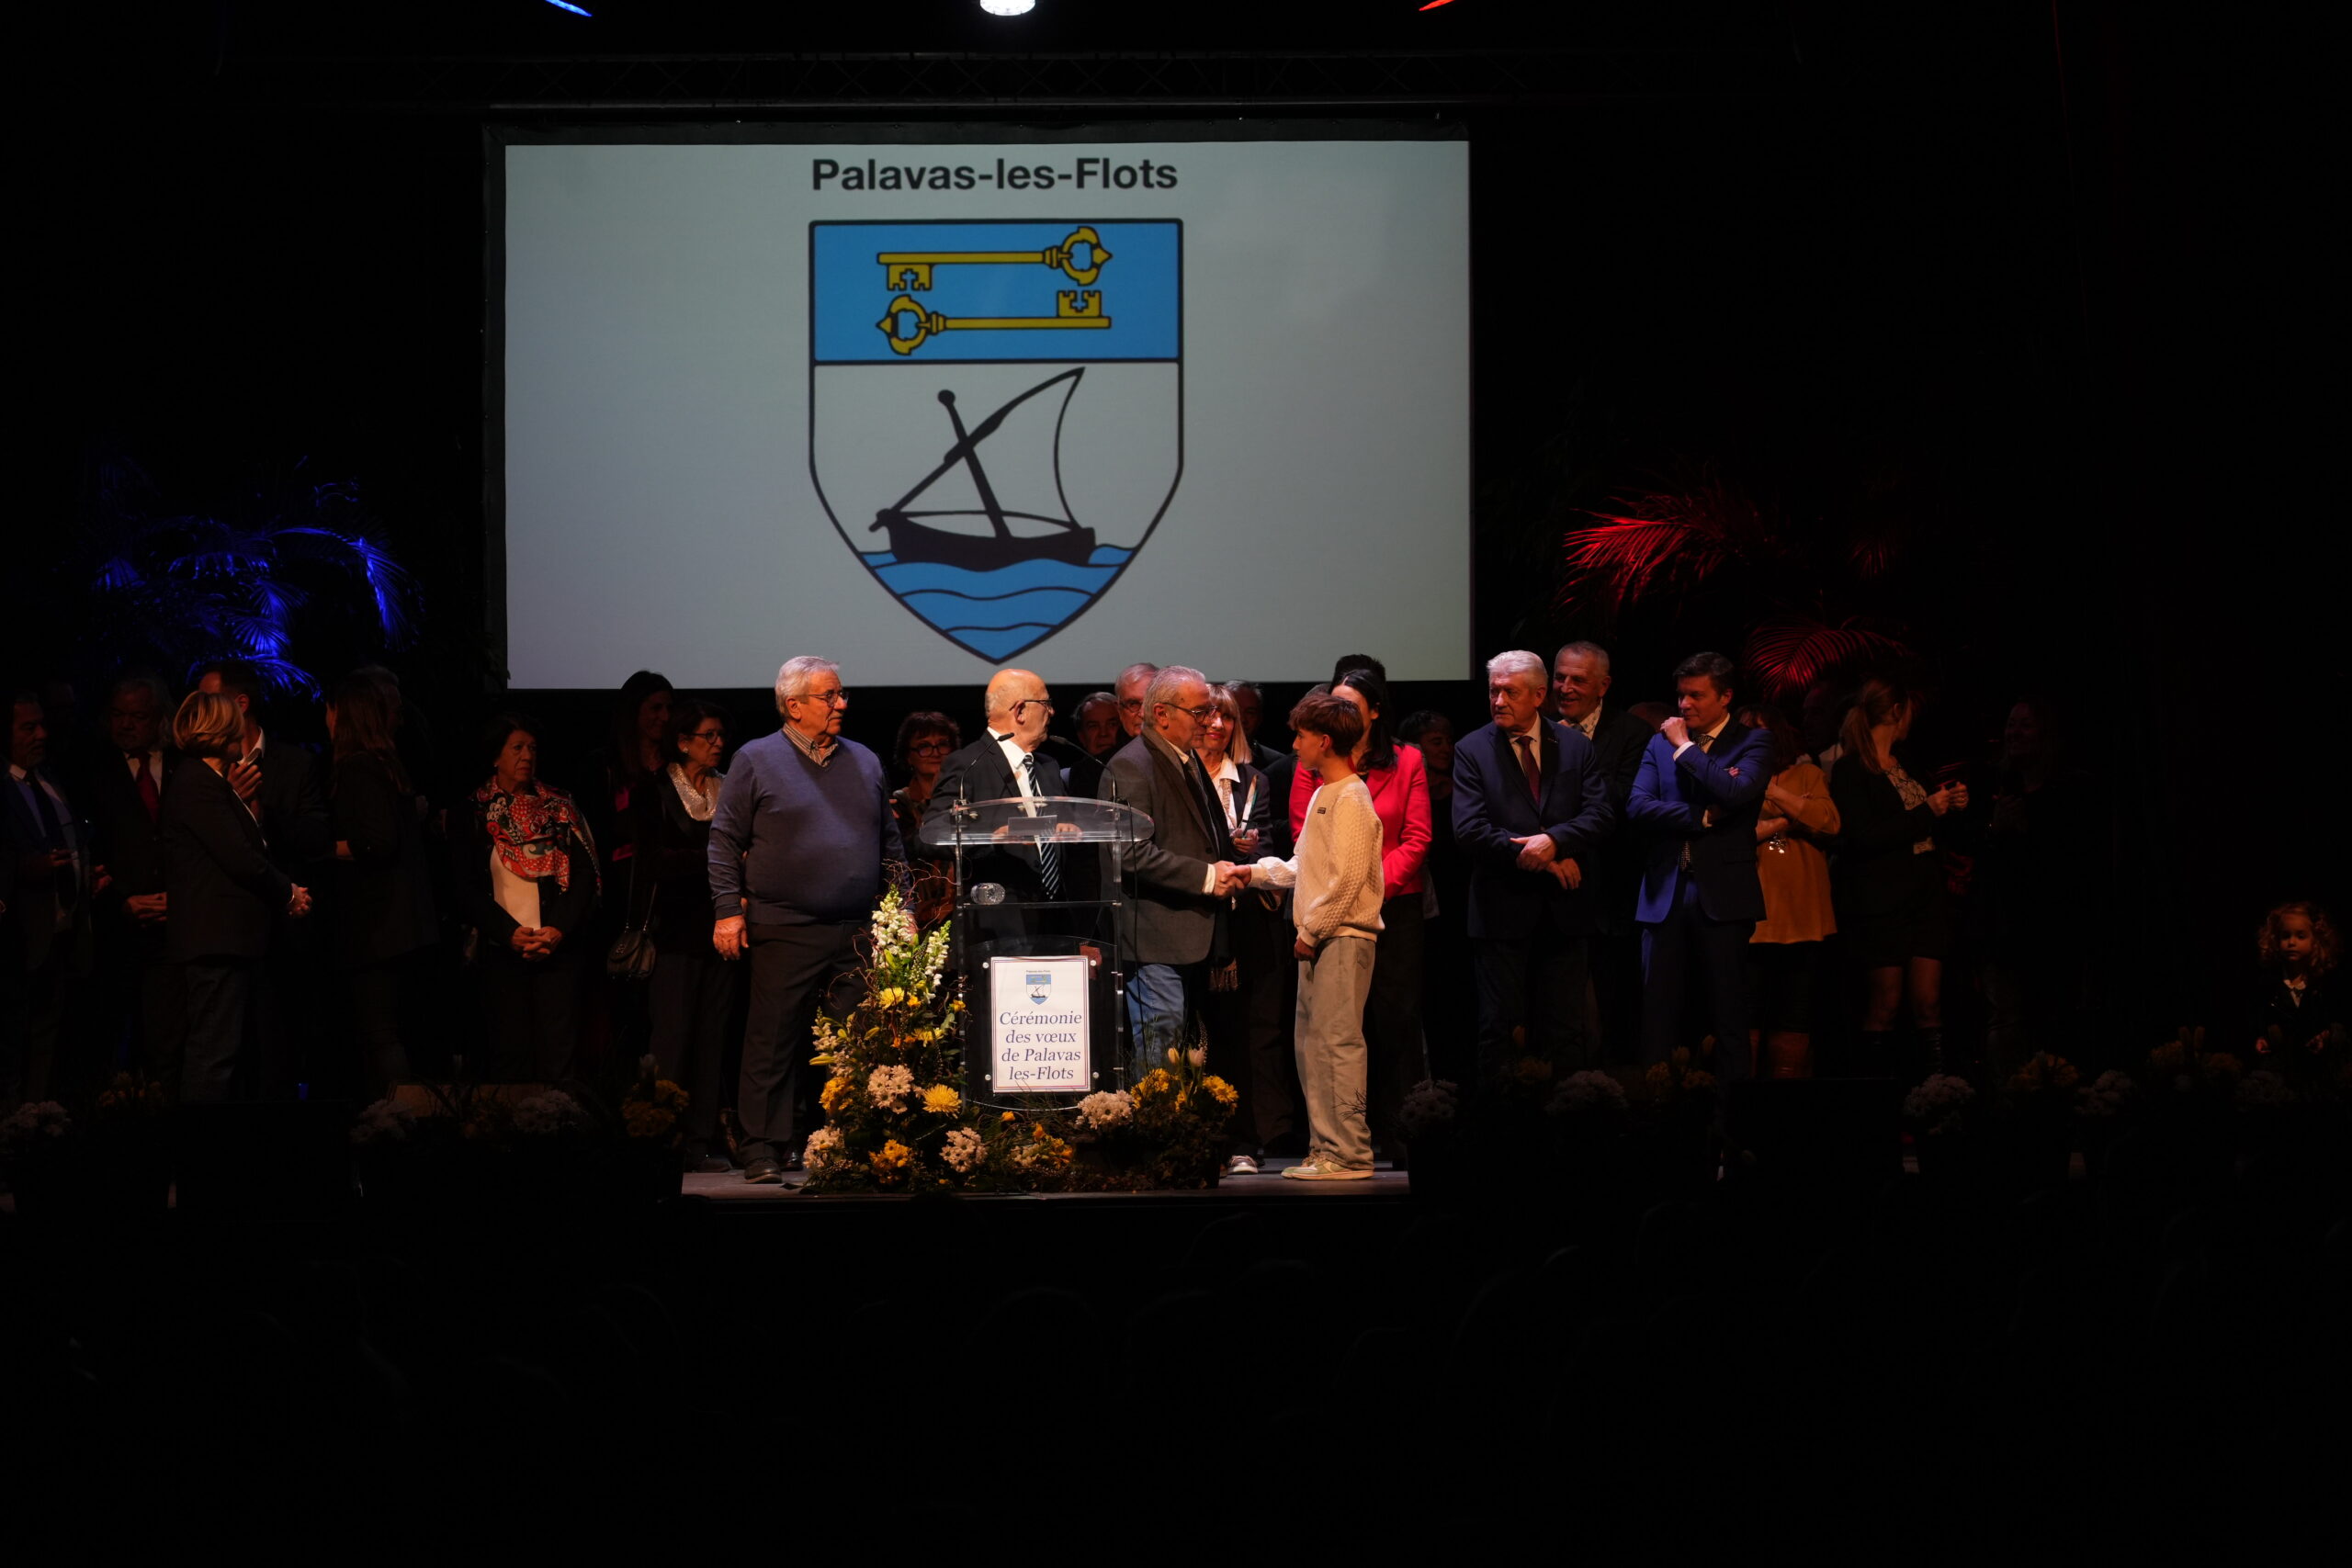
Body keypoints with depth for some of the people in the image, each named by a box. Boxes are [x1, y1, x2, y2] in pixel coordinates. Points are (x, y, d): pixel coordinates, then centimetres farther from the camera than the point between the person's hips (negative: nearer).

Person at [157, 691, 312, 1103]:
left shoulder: (210, 783, 19)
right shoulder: (197, 784, -13)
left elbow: (246, 851, 17)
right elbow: (241, 860, -18)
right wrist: (288, 893, -5)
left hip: (225, 939, 11)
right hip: (216, 938, -11)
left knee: (237, 1050, 13)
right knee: (214, 1051, -11)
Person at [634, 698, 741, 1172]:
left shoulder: (731, 791, 14)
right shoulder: (654, 793, 2)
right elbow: (657, 860, -8)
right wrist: (719, 860, -15)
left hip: (721, 931, 4)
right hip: (676, 932, -4)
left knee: (714, 1038, 1)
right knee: (672, 1037, -7)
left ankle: (703, 1142, 4)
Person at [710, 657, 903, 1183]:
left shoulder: (864, 763, 15)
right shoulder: (756, 761, 2)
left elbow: (891, 844, 19)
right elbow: (725, 839, 1)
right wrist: (728, 910, -7)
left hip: (861, 935, 4)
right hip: (785, 933, -4)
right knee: (774, 1042, -2)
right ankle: (766, 1150, 4)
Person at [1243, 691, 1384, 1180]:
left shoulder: (1351, 799, -12)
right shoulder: (1322, 796, 18)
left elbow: (1347, 877, -19)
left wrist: (1312, 929, -15)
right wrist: (1252, 871, 18)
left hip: (1343, 938, -10)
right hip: (1318, 939, 10)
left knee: (1336, 1042, -11)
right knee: (1311, 1044, 10)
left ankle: (1349, 1154, -10)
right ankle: (1325, 1149, 14)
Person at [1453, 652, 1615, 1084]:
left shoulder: (1576, 747, 7)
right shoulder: (1472, 750, 1)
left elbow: (1600, 817, -3)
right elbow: (1471, 831, -9)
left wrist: (1554, 839, -21)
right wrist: (1540, 858, -14)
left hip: (1564, 910, 2)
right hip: (1504, 909, -2)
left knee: (1565, 1029, 5)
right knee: (1500, 1029, 2)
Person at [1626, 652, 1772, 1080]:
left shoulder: (1752, 742, 3)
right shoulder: (1661, 743, 13)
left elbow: (1736, 792, -17)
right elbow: (1637, 806, -1)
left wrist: (1685, 748, -6)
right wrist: (1702, 817, -11)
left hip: (1723, 894, -3)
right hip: (1665, 893, 3)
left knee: (1728, 1013, 1)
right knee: (1658, 1011, 2)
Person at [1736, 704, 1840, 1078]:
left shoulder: (1807, 776, 15)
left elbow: (1829, 823, -3)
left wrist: (1773, 792, -8)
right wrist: (1786, 822, -7)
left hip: (1801, 917, 2)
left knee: (1794, 1019, 5)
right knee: (1747, 1018, -7)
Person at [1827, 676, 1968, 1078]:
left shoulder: (1905, 766, 16)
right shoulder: (1851, 769, -6)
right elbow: (1862, 837, -18)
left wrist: (1950, 804, 8)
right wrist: (1927, 812, -15)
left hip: (1925, 897, 7)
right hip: (1882, 904, -7)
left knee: (1928, 1005, 1)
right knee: (1884, 1007, -2)